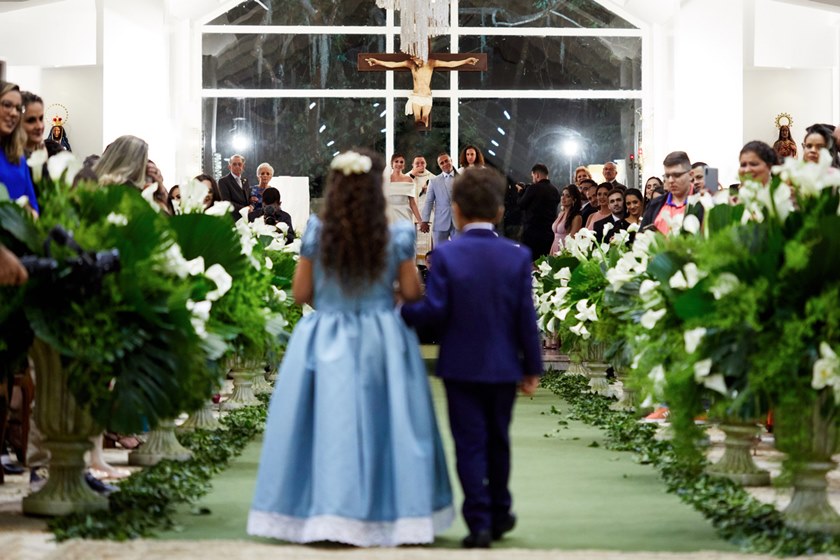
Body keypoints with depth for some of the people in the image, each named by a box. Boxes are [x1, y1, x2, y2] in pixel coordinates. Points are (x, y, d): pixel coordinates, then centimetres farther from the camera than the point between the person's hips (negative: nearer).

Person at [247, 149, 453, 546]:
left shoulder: (316, 233, -6)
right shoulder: (396, 238, -8)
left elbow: (300, 293, -1)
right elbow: (411, 293, -3)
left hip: (324, 342, 0)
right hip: (381, 344, 0)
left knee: (327, 426, 5)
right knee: (384, 425, 7)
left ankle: (322, 513, 7)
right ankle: (389, 513, 12)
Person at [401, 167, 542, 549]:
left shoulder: (446, 255, -11)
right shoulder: (518, 256, -4)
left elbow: (434, 311, -14)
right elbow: (526, 316, -4)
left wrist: (399, 309, 3)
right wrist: (532, 367, 3)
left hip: (461, 366, -2)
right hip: (503, 367, 3)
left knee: (470, 445, 2)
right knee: (498, 442, 18)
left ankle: (479, 522, 0)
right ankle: (500, 514, 31)